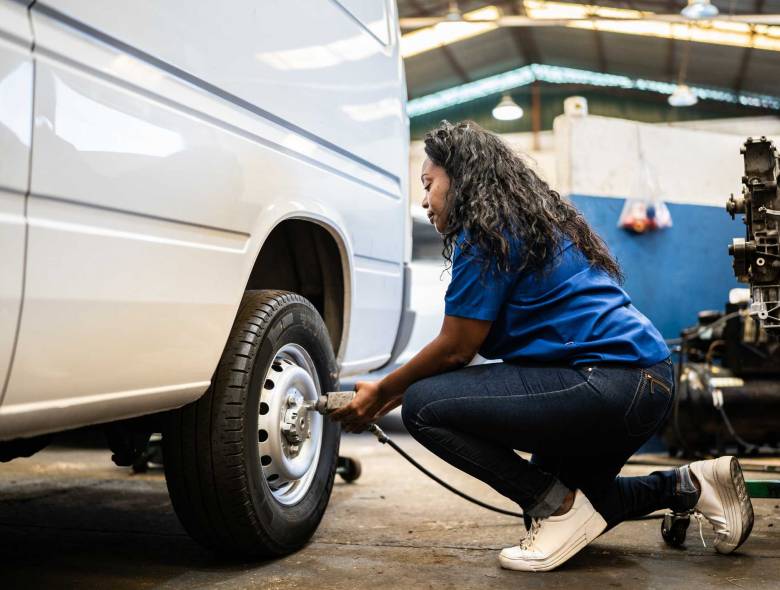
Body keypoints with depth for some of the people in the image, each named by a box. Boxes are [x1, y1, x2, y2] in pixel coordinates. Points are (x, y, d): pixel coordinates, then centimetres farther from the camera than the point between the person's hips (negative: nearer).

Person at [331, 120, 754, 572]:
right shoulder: (533, 220, 20)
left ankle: (561, 509, -6)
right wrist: (387, 398, 21)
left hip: (609, 383, -11)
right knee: (547, 495, 26)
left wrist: (382, 393, 6)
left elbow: (455, 350, -10)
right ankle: (688, 486, 18)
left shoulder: (486, 230, -9)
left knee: (424, 407, -13)